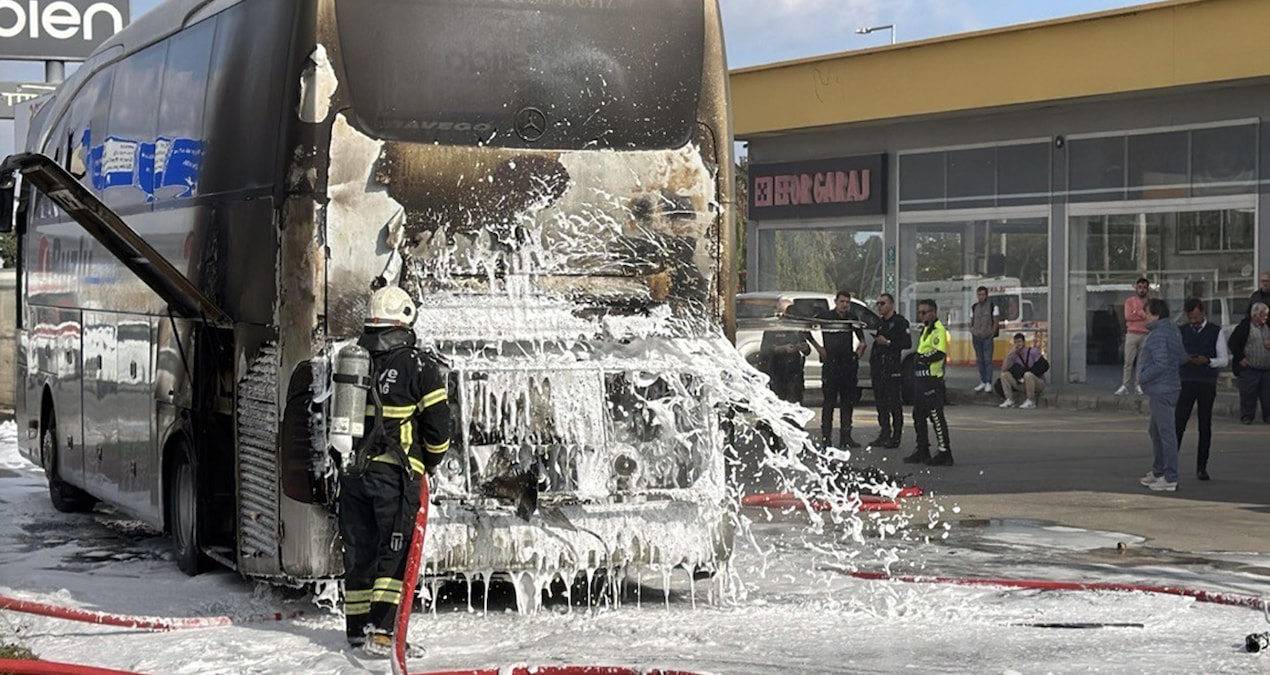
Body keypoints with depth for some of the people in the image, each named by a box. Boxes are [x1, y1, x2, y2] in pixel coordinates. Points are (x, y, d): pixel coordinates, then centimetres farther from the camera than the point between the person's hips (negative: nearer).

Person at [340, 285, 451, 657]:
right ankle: (380, 631, -11)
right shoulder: (420, 367, -6)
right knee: (394, 553, -2)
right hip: (396, 474, -5)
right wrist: (429, 462, 13)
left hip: (353, 472, 5)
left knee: (359, 551, 13)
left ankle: (357, 628, 18)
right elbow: (437, 425, -5)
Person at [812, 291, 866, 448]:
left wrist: (860, 348, 9)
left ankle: (846, 437, 12)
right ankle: (826, 437, -3)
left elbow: (860, 334, 24)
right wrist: (818, 348, -2)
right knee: (829, 401, -5)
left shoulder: (852, 317, 10)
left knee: (848, 401, 7)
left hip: (849, 364, 5)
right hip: (831, 363, -5)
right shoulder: (825, 316, -3)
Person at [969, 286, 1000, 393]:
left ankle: (989, 383, -8)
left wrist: (991, 335, -9)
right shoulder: (974, 307, 13)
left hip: (987, 337, -5)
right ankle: (983, 382, 14)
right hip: (977, 337, 5)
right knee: (980, 360, 7)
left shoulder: (993, 306, -1)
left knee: (988, 360, -9)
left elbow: (996, 322, -2)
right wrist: (972, 329, -1)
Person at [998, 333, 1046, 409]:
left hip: (1039, 383, -5)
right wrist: (1008, 355, -18)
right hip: (1022, 384, 5)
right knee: (1004, 374, -9)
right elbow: (1004, 370, -8)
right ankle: (1009, 400, -12)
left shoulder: (1034, 352, -11)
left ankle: (1031, 401, -24)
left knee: (1028, 375, -37)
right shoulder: (1014, 355, 1)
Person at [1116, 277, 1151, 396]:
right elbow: (1128, 316, -8)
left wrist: (1137, 312, -7)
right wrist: (1143, 315, -7)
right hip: (1132, 334, -1)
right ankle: (1124, 386, -5)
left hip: (1146, 335, 1)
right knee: (1128, 361, -4)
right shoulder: (1130, 301, 6)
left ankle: (1138, 385, 8)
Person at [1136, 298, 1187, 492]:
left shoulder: (1158, 336, -18)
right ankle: (1157, 472, 31)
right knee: (1155, 431, 22)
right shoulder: (1172, 331, 13)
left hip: (1162, 390, -11)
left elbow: (1160, 364, -25)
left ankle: (1170, 479, -5)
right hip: (1164, 389, 11)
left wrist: (1143, 376, -14)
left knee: (1166, 432, -7)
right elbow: (1183, 358, 17)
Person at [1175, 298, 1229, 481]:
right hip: (1186, 382, 0)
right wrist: (1184, 359, -11)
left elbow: (1224, 360, 1)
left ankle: (1202, 468, 12)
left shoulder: (1215, 332, 1)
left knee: (1205, 426, 5)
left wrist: (1207, 361, -18)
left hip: (1207, 384, 0)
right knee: (1178, 423, -8)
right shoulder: (1182, 332, 7)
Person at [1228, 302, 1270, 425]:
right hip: (1249, 368, -5)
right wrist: (1240, 358, -10)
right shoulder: (1244, 326, -5)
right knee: (1248, 395, -1)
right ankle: (1247, 416, 9)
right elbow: (1233, 343, -5)